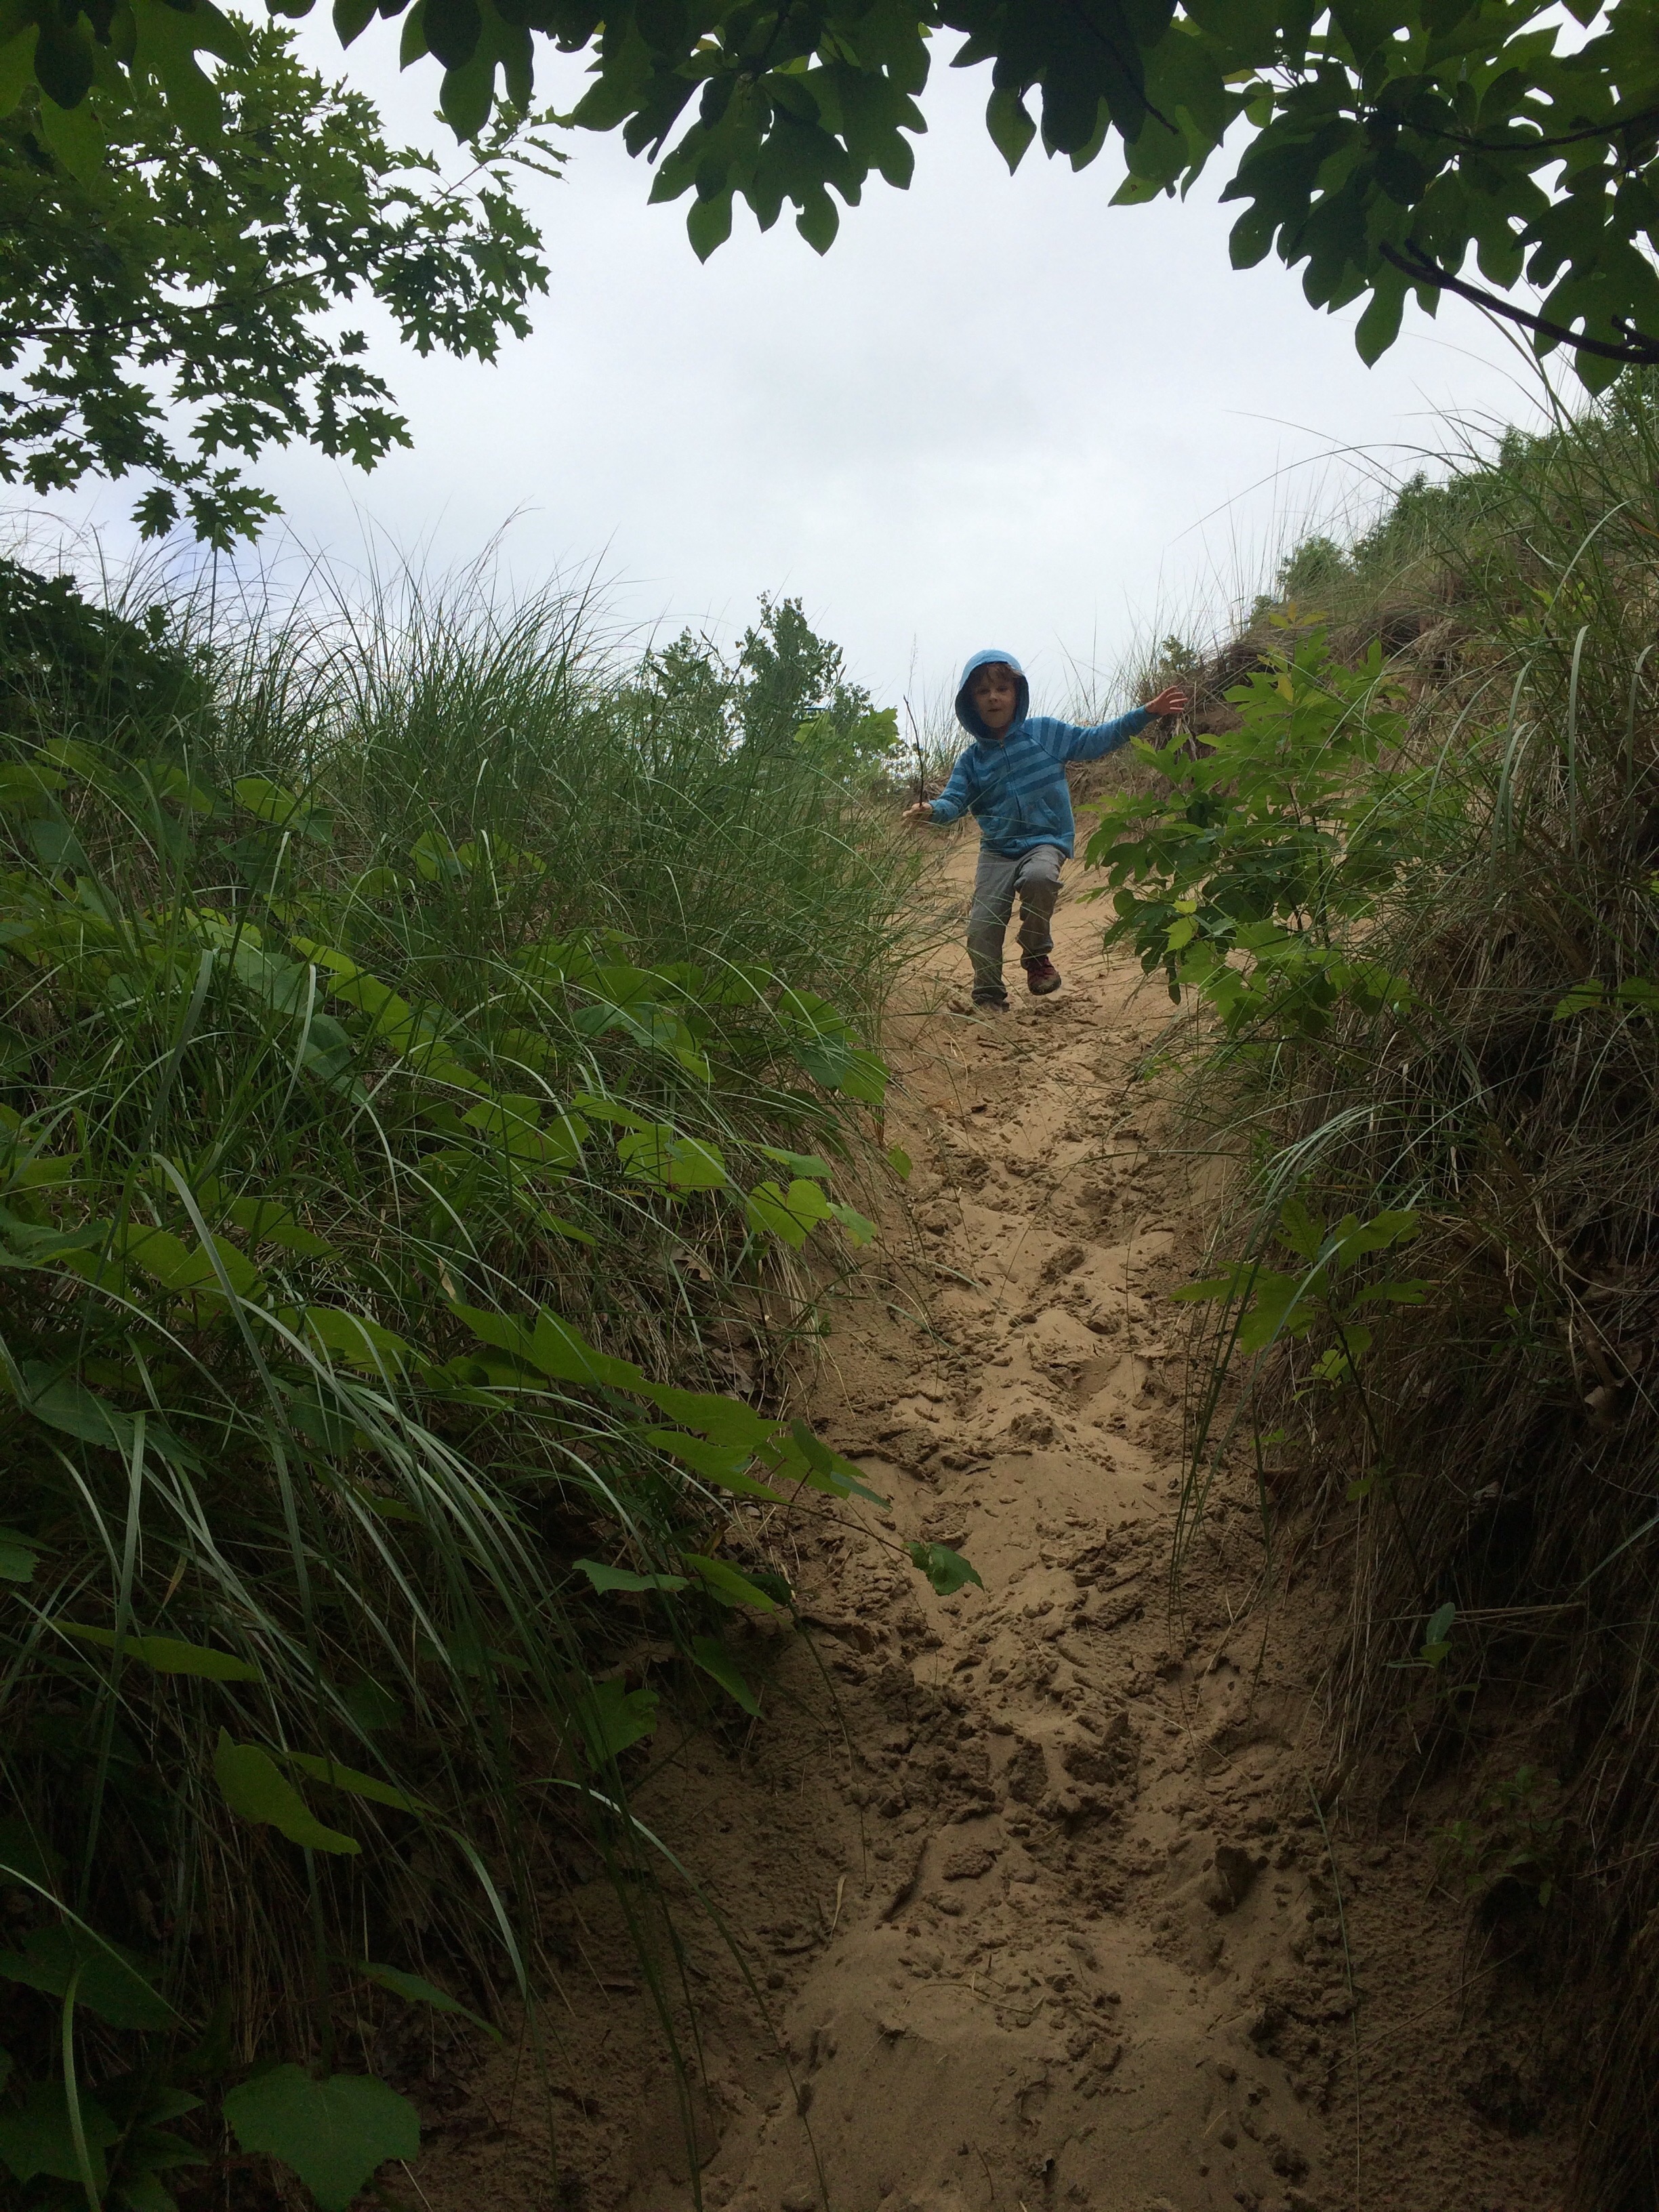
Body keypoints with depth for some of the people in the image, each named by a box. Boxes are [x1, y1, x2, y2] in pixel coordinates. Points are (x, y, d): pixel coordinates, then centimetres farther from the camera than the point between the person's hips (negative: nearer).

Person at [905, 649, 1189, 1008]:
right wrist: (932, 809, -22)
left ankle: (1037, 955, -12)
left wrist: (1147, 712, 0)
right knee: (981, 926, -11)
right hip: (997, 849, 3)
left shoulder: (1046, 732, 4)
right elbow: (955, 799, 2)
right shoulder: (972, 759, 8)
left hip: (1046, 841, -3)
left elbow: (1096, 740, 6)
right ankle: (989, 995, 12)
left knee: (1038, 877, -37)